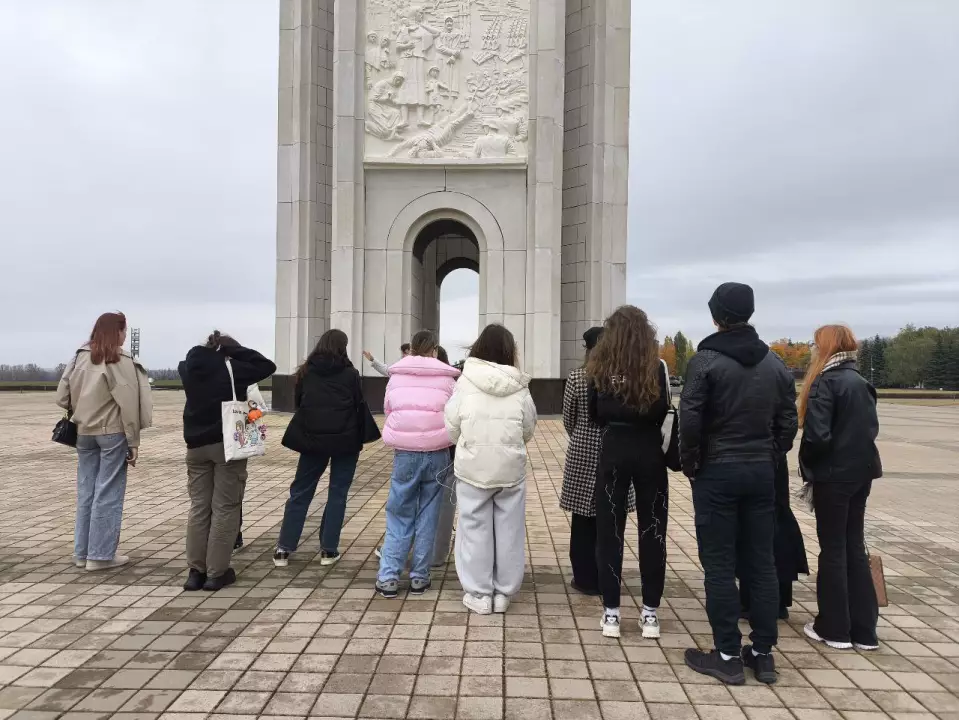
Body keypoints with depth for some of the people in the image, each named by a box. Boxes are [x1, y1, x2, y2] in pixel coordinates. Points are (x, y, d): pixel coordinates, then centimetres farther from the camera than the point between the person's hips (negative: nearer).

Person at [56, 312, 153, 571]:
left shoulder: (80, 357, 4)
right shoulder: (120, 361, -12)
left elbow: (62, 396, 5)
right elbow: (128, 404, -13)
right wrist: (134, 441, -9)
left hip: (83, 433, 6)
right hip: (112, 433, -6)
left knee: (86, 492, 12)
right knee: (108, 494, 1)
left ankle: (82, 552, 19)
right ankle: (101, 555, 5)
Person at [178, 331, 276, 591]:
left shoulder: (189, 369, 4)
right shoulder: (231, 368, -10)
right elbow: (267, 366, -4)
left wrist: (209, 349, 15)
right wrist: (235, 349, -3)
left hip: (196, 445, 5)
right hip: (227, 443, -5)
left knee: (198, 507, 11)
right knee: (225, 507, 2)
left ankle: (196, 570, 14)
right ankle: (217, 573, 4)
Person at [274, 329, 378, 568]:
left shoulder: (306, 371, 5)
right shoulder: (350, 373, -4)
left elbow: (297, 403, 11)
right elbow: (360, 406, -2)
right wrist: (358, 439, 7)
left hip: (312, 437, 3)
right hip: (344, 439, -2)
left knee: (300, 491, 10)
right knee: (337, 493, 7)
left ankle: (283, 549, 10)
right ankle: (328, 550, 8)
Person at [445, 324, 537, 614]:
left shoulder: (466, 383, -7)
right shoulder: (520, 388, -4)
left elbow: (452, 429, -1)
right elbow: (528, 431, 5)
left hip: (473, 467, -1)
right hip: (511, 468, 1)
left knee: (475, 530, 9)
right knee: (508, 530, 11)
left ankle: (479, 594, 16)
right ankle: (503, 593, 21)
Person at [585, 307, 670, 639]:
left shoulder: (601, 367, -2)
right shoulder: (656, 366, -7)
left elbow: (594, 414, 2)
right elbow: (662, 411, -9)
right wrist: (641, 421, 9)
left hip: (613, 452, 1)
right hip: (649, 453, -1)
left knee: (610, 530, 8)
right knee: (652, 530, 9)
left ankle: (611, 611, 11)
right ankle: (650, 612, 15)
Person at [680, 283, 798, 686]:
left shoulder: (706, 359, -11)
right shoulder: (775, 362, 5)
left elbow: (690, 420, -16)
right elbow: (788, 421, 7)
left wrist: (690, 463, -3)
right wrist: (769, 458, 15)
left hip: (716, 472, -5)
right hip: (761, 472, 5)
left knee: (719, 565, 2)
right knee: (762, 561, 10)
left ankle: (728, 656, 9)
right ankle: (763, 653, 19)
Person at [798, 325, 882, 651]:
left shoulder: (826, 382, -16)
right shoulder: (861, 382, 9)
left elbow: (817, 436, -21)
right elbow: (871, 428, 14)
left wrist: (806, 464, -4)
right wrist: (854, 453, 12)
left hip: (834, 474, -7)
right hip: (861, 472, 7)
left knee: (833, 550, 3)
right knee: (854, 547, 13)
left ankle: (834, 628, 12)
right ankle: (863, 629, 19)